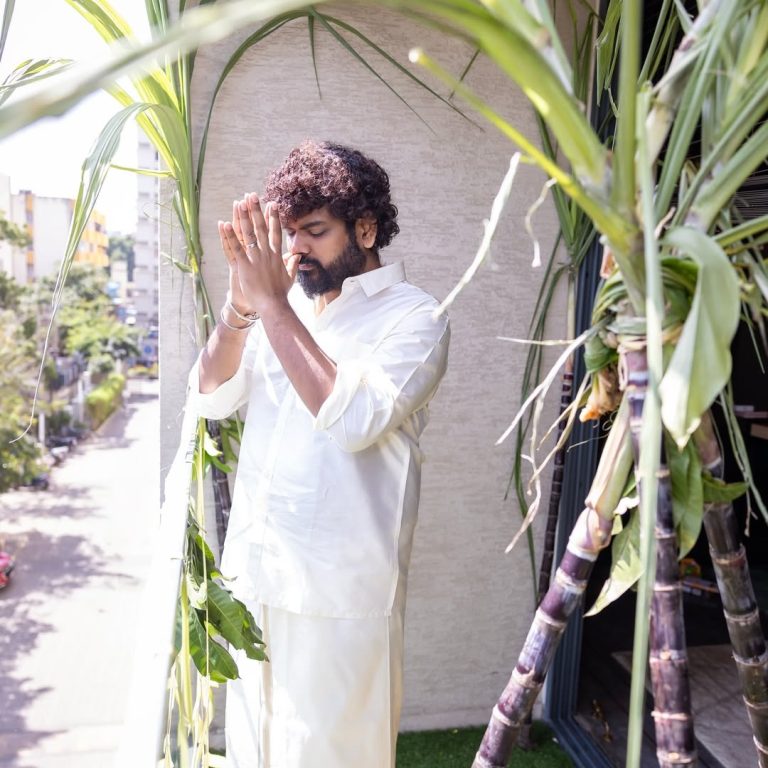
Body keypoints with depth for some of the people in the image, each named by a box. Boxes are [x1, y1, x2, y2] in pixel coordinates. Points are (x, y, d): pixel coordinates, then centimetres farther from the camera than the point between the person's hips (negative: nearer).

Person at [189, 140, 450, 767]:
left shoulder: (413, 317, -9)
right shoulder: (289, 304, 9)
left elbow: (355, 419, -24)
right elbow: (211, 397, 2)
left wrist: (271, 306, -22)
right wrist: (240, 308, -14)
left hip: (339, 596, -5)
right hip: (254, 576, 6)